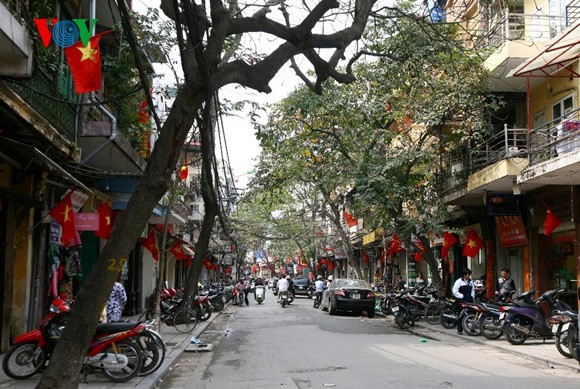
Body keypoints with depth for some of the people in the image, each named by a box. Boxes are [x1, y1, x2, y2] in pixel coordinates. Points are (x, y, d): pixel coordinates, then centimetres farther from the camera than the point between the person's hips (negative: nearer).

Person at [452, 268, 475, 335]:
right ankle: (460, 330, 7)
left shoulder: (471, 281, 13)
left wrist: (472, 296, 7)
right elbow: (455, 292, -10)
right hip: (461, 301, -5)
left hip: (469, 301, 5)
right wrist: (462, 296, -14)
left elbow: (473, 290, 24)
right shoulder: (459, 281, -5)